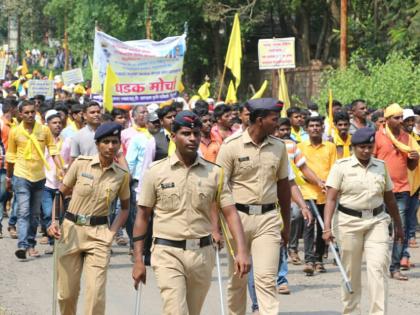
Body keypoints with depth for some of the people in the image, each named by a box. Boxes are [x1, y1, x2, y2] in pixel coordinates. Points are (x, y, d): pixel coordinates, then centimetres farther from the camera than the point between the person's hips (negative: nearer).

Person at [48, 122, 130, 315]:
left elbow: (125, 208, 14)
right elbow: (61, 194, 4)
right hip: (71, 229, 0)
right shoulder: (81, 164, -4)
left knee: (95, 294, -11)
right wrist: (54, 222, -9)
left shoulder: (122, 175, 0)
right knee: (67, 293, 7)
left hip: (98, 235, 0)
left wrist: (112, 232, 0)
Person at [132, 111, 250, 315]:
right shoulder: (156, 172, 0)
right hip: (168, 254, -3)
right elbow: (142, 216, 4)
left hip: (202, 253, 3)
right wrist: (138, 260, 0)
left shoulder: (214, 173, 4)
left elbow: (230, 213, 1)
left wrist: (241, 251, -13)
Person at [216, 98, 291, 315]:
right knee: (237, 278, 10)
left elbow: (283, 185, 15)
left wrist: (286, 225, 17)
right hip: (238, 215, -2)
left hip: (268, 218, 2)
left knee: (266, 278, -7)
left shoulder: (278, 147, 6)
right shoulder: (232, 146, -7)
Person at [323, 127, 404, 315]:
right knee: (351, 271, 6)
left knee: (378, 267, -10)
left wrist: (398, 225, 21)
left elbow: (389, 198, 17)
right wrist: (327, 227, -17)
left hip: (377, 222, 2)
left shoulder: (381, 166, 9)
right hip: (349, 222, -2)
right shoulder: (342, 166, -2)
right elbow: (331, 199, -7)